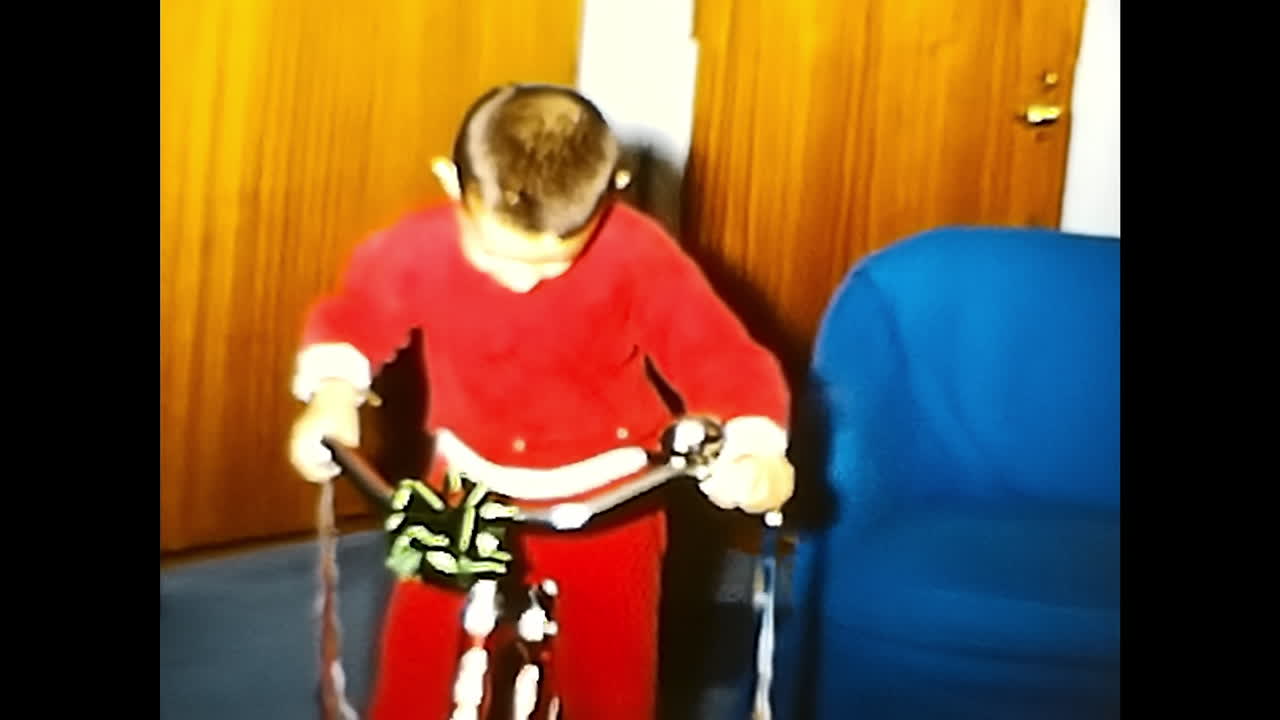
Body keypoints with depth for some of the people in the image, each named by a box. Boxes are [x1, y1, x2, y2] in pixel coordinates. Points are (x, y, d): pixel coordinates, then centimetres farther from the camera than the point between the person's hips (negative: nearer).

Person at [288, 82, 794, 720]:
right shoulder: (418, 248, -20)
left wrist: (758, 446, -39)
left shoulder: (638, 255, -25)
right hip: (470, 490, 2)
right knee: (415, 667, 5)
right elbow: (349, 317, -1)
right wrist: (332, 394, -20)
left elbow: (723, 358, -21)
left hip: (605, 498, -1)